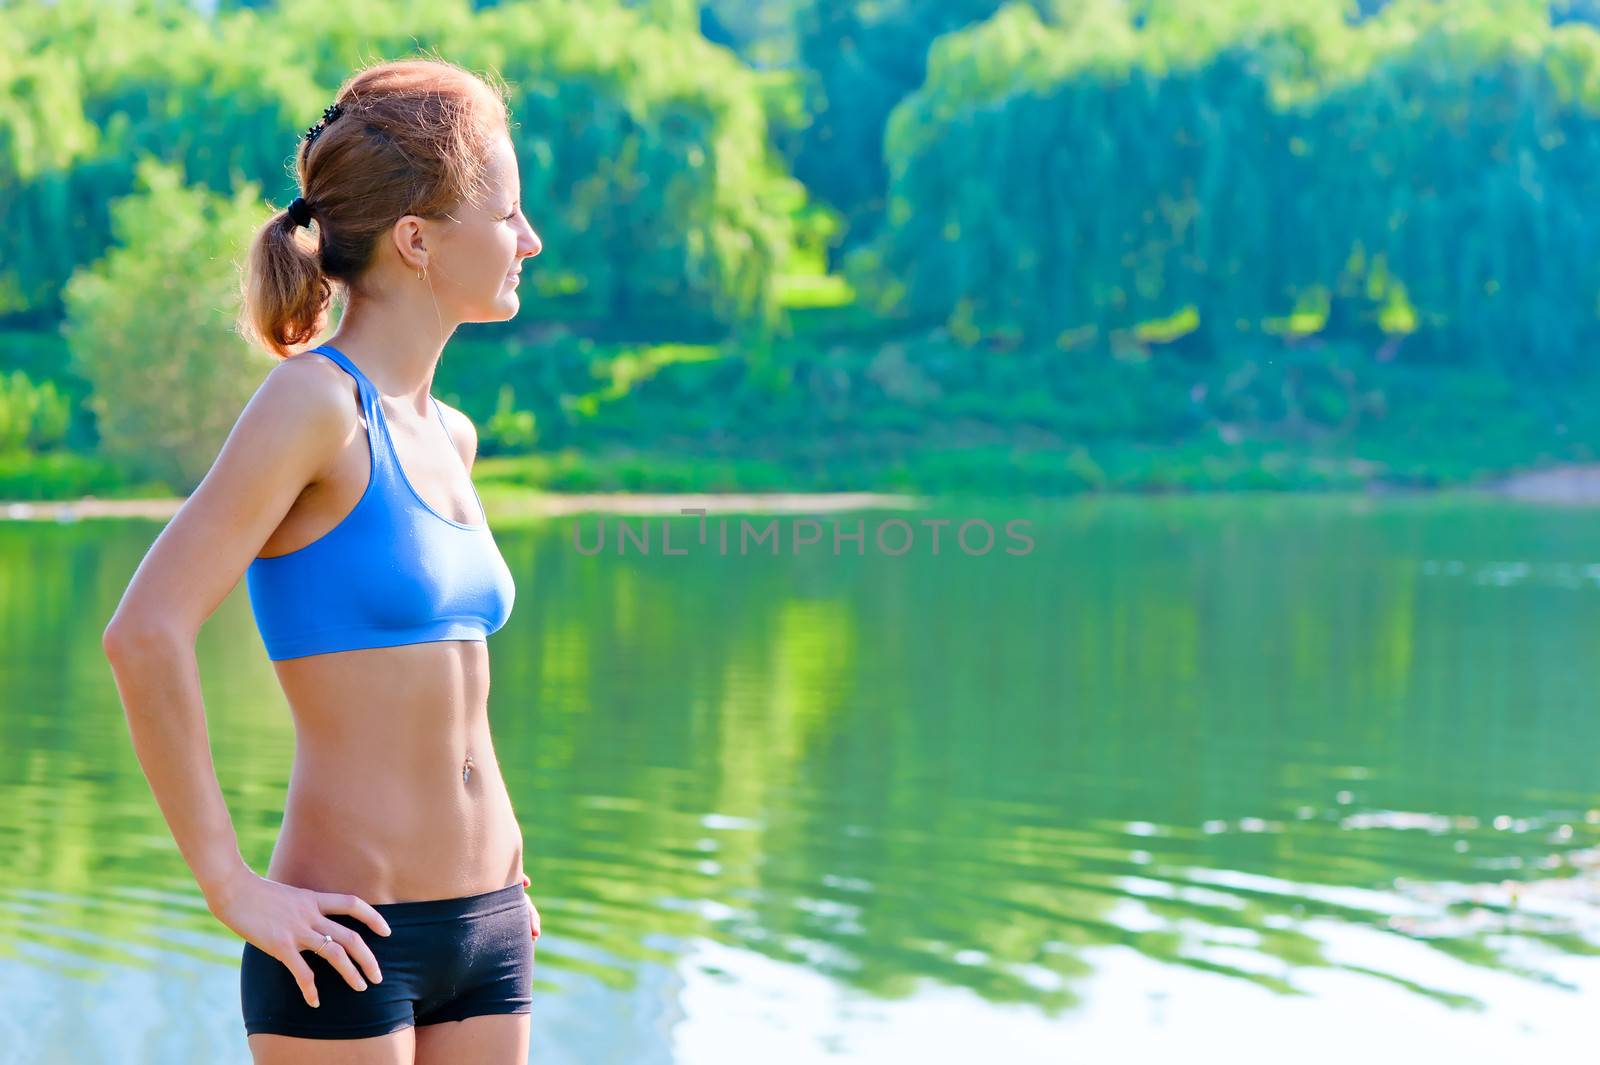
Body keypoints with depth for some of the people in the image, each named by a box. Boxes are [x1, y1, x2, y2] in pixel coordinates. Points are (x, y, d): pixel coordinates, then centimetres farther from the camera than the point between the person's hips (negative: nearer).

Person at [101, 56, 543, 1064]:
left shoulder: (448, 436, 10)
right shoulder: (312, 398, -13)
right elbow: (145, 635, -22)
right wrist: (232, 887, -19)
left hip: (488, 931, 8)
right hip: (352, 942, -7)